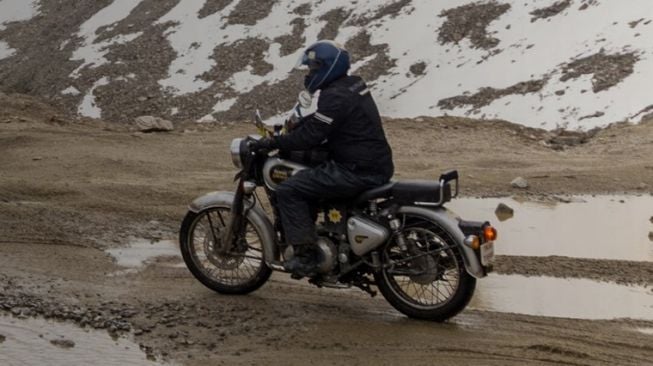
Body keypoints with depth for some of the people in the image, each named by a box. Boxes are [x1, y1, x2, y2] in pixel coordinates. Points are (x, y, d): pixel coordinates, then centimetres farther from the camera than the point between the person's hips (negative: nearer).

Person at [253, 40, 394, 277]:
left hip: (358, 172, -11)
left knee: (288, 191, -11)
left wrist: (274, 143, -10)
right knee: (308, 177, 29)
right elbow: (318, 124, 26)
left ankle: (306, 256, -12)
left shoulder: (336, 96, -17)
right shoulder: (353, 86, 15)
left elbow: (311, 136, -19)